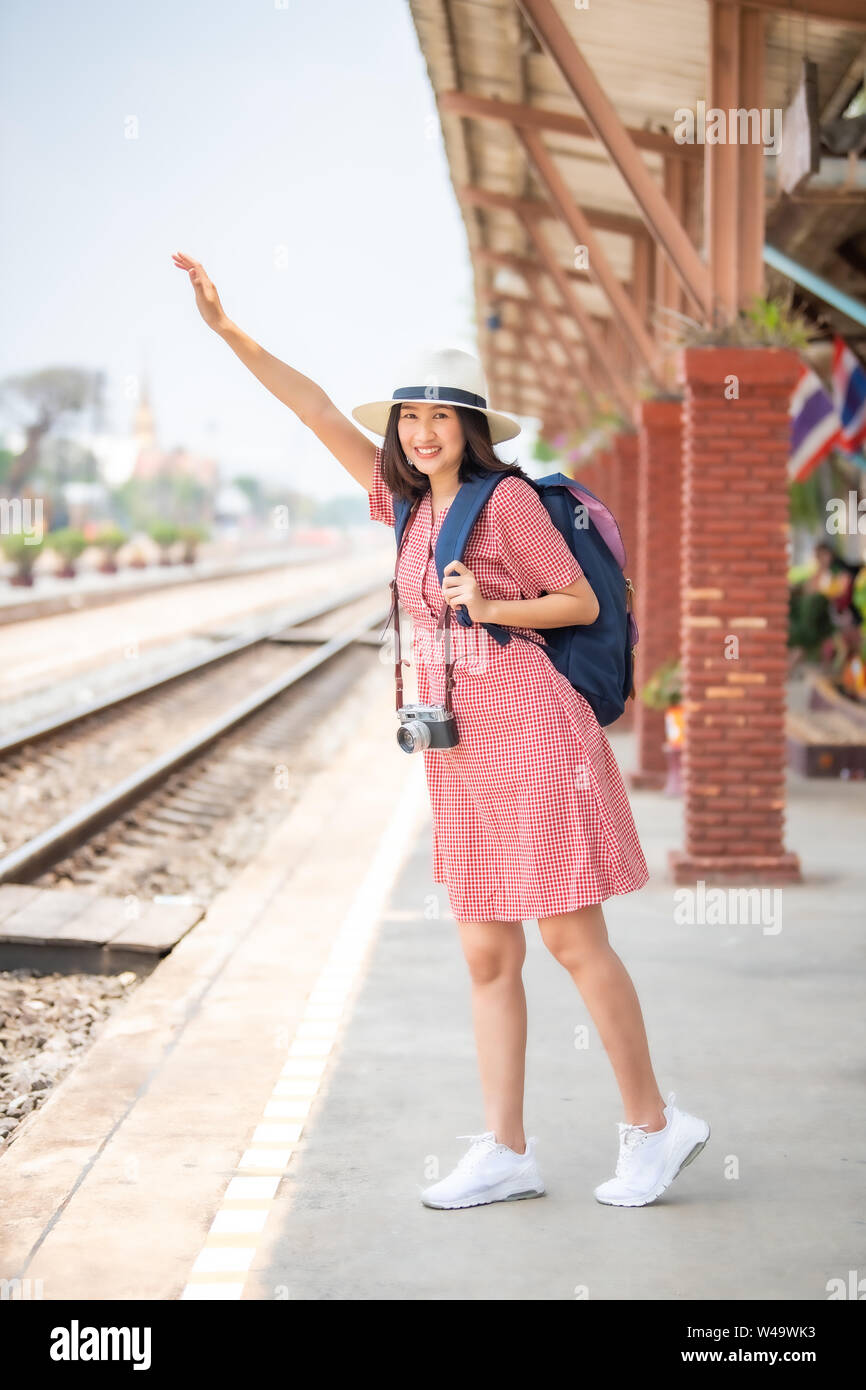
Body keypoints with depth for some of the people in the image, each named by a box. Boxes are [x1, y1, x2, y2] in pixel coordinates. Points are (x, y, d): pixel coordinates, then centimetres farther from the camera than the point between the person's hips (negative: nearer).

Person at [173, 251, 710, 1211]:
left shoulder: (507, 499, -7)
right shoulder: (411, 503, 13)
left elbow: (582, 602, -3)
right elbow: (318, 411, 12)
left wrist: (489, 607, -17)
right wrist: (227, 330, 9)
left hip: (531, 735, -7)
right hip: (461, 753, 7)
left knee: (573, 943, -3)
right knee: (487, 957, 7)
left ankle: (652, 1124, 11)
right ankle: (505, 1152, 11)